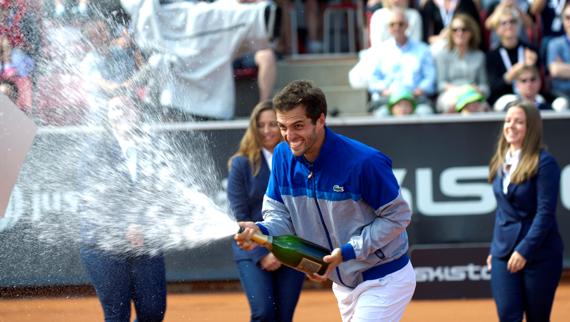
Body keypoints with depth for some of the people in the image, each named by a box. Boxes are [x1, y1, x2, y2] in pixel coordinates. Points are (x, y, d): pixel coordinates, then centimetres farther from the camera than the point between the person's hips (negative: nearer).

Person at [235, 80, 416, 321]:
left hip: (384, 281, -7)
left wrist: (347, 252, -26)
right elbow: (279, 213, 0)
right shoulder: (283, 156, -7)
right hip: (343, 283, 7)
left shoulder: (364, 162, -26)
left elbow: (398, 216, -17)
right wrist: (261, 230, -24)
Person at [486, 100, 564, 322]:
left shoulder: (544, 162, -11)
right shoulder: (501, 162, 9)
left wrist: (525, 250, -21)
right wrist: (495, 249, 13)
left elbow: (545, 213, -16)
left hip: (539, 253, -5)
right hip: (504, 253, 5)